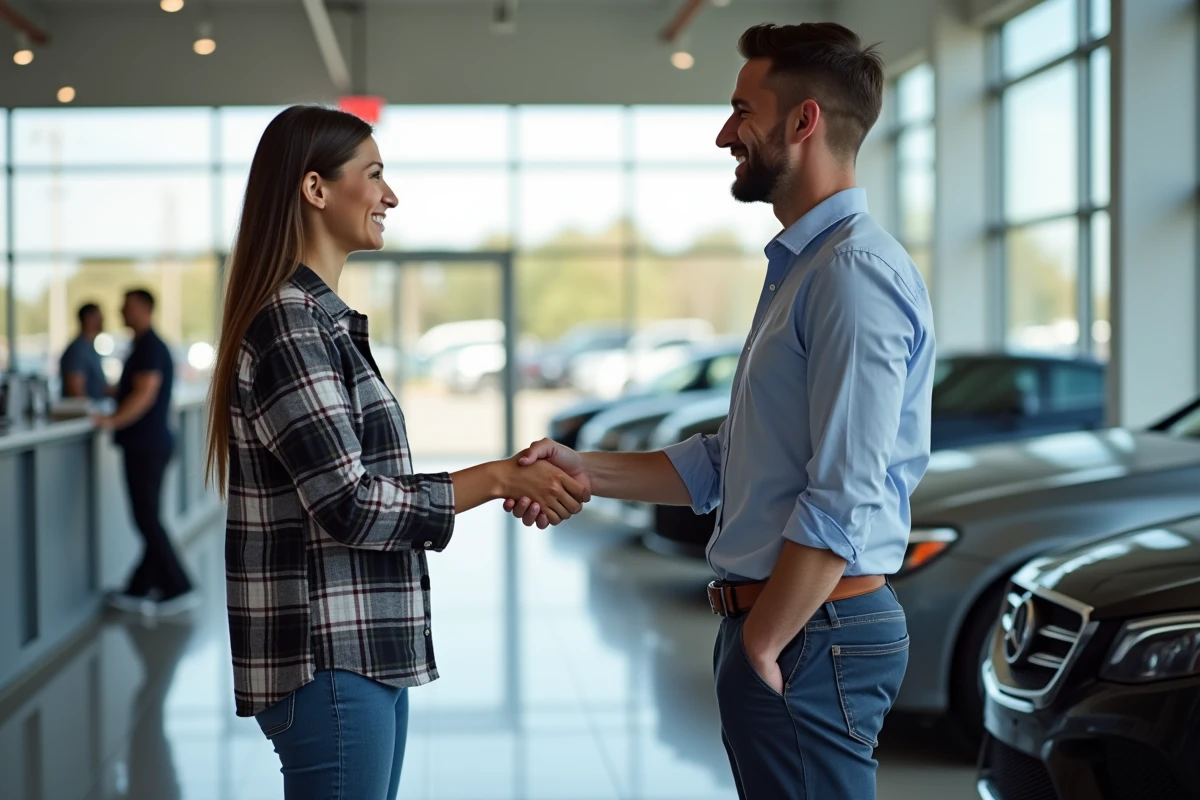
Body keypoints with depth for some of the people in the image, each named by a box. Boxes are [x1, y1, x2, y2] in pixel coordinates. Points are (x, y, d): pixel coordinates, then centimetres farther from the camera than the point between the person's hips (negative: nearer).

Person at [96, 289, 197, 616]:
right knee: (148, 519, 11)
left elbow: (144, 395, -23)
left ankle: (179, 589, -8)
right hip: (148, 444, 11)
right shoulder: (148, 346, 18)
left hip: (146, 445, -11)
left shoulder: (149, 348, -14)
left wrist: (113, 421, -28)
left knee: (148, 519, -9)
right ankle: (140, 589, 16)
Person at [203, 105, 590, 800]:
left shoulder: (325, 319, 15)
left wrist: (504, 481, 7)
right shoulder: (288, 324, -15)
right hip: (328, 662, -10)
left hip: (368, 651, 10)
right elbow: (348, 504, -19)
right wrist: (498, 479, -13)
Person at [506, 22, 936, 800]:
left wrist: (761, 646, -17)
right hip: (769, 622, 10)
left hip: (812, 634, -10)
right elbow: (727, 463, 19)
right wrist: (585, 470, 11)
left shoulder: (856, 273, -16)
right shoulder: (799, 267, 17)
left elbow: (843, 503, -22)